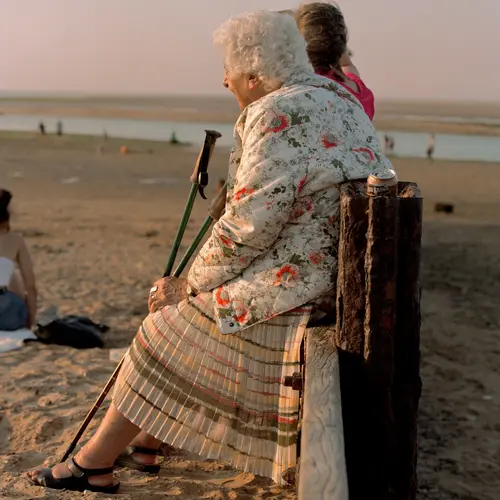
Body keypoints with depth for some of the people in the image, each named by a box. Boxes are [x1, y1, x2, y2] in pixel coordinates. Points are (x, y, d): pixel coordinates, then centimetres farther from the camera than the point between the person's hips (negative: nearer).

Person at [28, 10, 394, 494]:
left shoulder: (279, 113, -18)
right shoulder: (332, 94, 13)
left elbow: (250, 222, -22)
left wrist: (192, 283, -9)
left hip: (302, 281, -10)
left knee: (173, 322, 2)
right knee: (194, 301, 18)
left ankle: (94, 461, 17)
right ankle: (145, 440, 26)